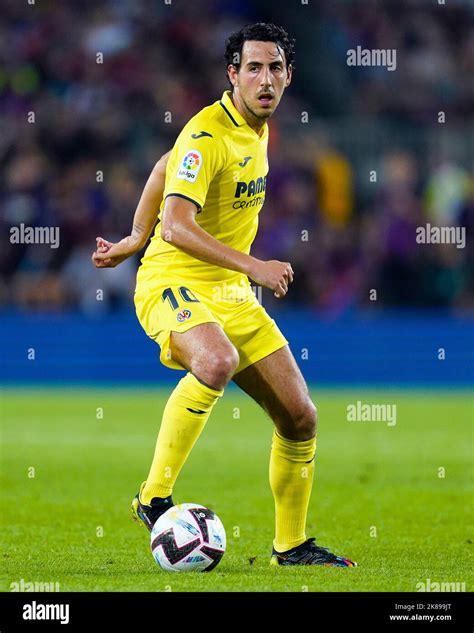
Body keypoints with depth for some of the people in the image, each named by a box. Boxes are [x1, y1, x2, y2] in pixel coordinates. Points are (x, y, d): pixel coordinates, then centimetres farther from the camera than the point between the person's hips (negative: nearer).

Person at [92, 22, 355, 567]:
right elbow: (176, 226, -30)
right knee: (218, 361, -40)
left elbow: (164, 166, 22)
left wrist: (135, 240, 25)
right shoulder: (207, 135, -19)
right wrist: (254, 266, -34)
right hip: (174, 284, -8)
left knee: (300, 417, 4)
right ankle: (155, 497, -28)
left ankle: (290, 545, 21)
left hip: (230, 293, 8)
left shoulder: (256, 128, 10)